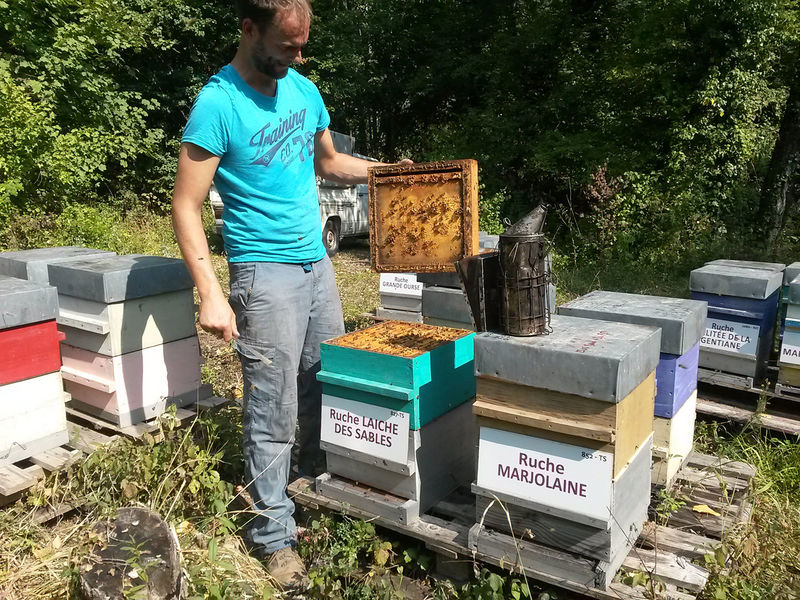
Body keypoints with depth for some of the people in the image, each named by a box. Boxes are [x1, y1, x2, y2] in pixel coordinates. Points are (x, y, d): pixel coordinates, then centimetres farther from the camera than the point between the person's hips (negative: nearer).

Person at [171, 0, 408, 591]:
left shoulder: (303, 89, 8)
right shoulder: (217, 105, -12)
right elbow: (186, 206, -13)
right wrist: (211, 294, -20)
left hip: (318, 262, 7)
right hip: (266, 273, -6)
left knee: (326, 391, 14)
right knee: (274, 413, -1)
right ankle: (274, 536, 15)